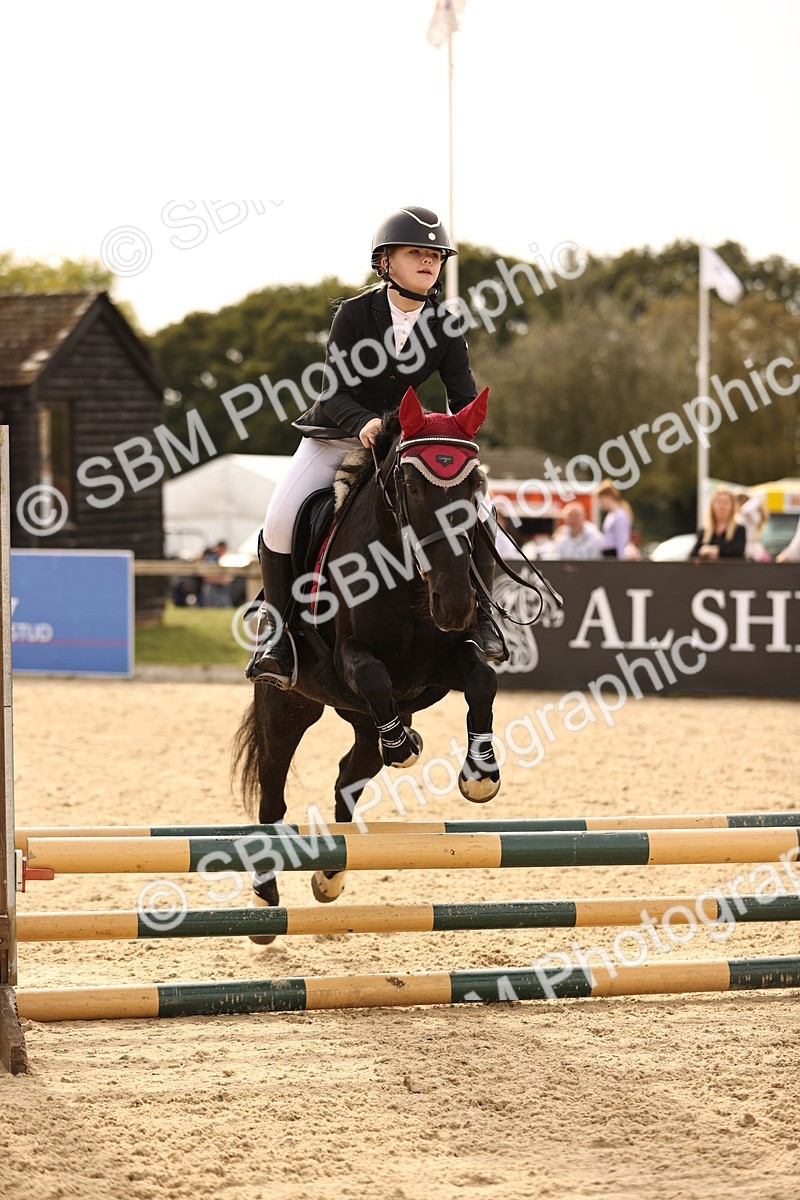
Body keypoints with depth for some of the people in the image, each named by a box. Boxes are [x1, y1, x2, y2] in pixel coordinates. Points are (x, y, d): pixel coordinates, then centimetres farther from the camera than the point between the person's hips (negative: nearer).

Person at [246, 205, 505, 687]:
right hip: (334, 436, -2)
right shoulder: (354, 313, -15)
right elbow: (334, 393, -19)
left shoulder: (444, 328, -7)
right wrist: (363, 423, -40)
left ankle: (479, 611, 6)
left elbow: (465, 400, -8)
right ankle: (277, 624, -3)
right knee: (281, 521, -25)